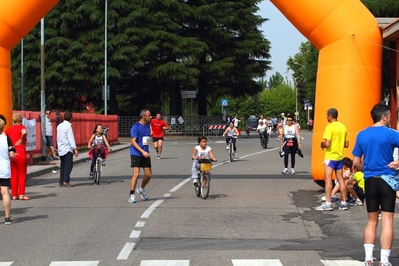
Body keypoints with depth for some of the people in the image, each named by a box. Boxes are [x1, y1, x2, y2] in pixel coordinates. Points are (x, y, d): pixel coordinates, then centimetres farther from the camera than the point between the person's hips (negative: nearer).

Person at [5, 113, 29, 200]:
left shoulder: (9, 129, 11)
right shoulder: (21, 127, -5)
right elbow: (24, 132, -28)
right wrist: (21, 140, -12)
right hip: (21, 154, -5)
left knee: (14, 175, 12)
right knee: (22, 174, 4)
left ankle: (14, 195, 13)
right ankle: (21, 194, 1)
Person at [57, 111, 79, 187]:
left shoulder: (59, 126, 14)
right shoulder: (68, 126, -10)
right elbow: (71, 138, -16)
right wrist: (75, 148, -17)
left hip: (61, 149, 8)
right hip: (68, 149, -8)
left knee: (63, 165, 11)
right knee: (69, 165, -6)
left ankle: (61, 181, 10)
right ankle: (66, 181, -14)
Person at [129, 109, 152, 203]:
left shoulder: (148, 125, 9)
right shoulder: (135, 127, -12)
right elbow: (133, 142, -17)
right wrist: (143, 151, -24)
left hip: (145, 154, 7)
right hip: (136, 153, -7)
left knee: (148, 174, 5)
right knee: (136, 174, -14)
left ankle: (142, 189, 32)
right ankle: (131, 195, -6)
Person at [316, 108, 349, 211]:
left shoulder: (330, 127, -14)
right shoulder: (343, 127, 8)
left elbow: (327, 144, -21)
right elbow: (346, 144, 10)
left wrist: (322, 145, -1)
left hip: (330, 157, -7)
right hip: (340, 157, 7)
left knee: (328, 179, -5)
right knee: (340, 179, 11)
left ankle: (328, 203, -8)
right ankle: (344, 203, 13)